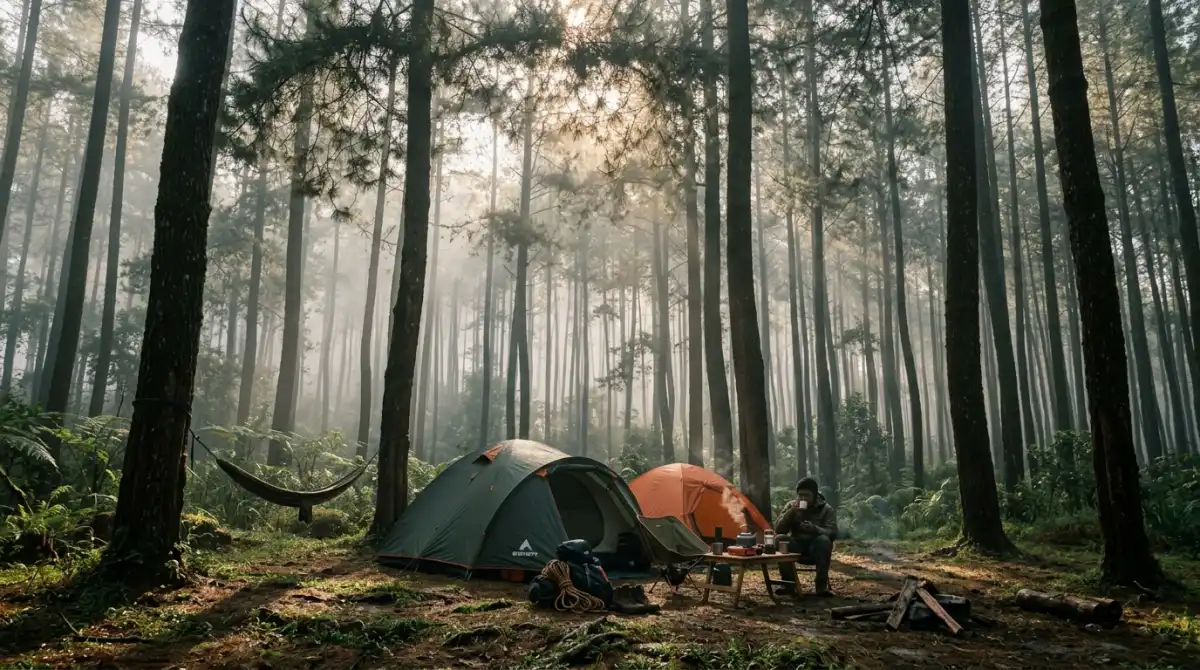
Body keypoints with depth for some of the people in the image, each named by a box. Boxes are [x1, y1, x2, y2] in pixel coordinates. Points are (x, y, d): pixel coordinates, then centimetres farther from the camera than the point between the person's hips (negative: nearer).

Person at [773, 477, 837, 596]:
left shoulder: (826, 509, -3)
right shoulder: (791, 506, 4)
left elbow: (832, 533, -16)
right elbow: (778, 530, -5)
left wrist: (814, 529, -34)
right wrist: (791, 512, -18)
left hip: (817, 549, -2)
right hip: (797, 547, 2)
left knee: (824, 540, -36)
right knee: (780, 539, -29)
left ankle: (822, 585, -28)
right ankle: (789, 584, -20)